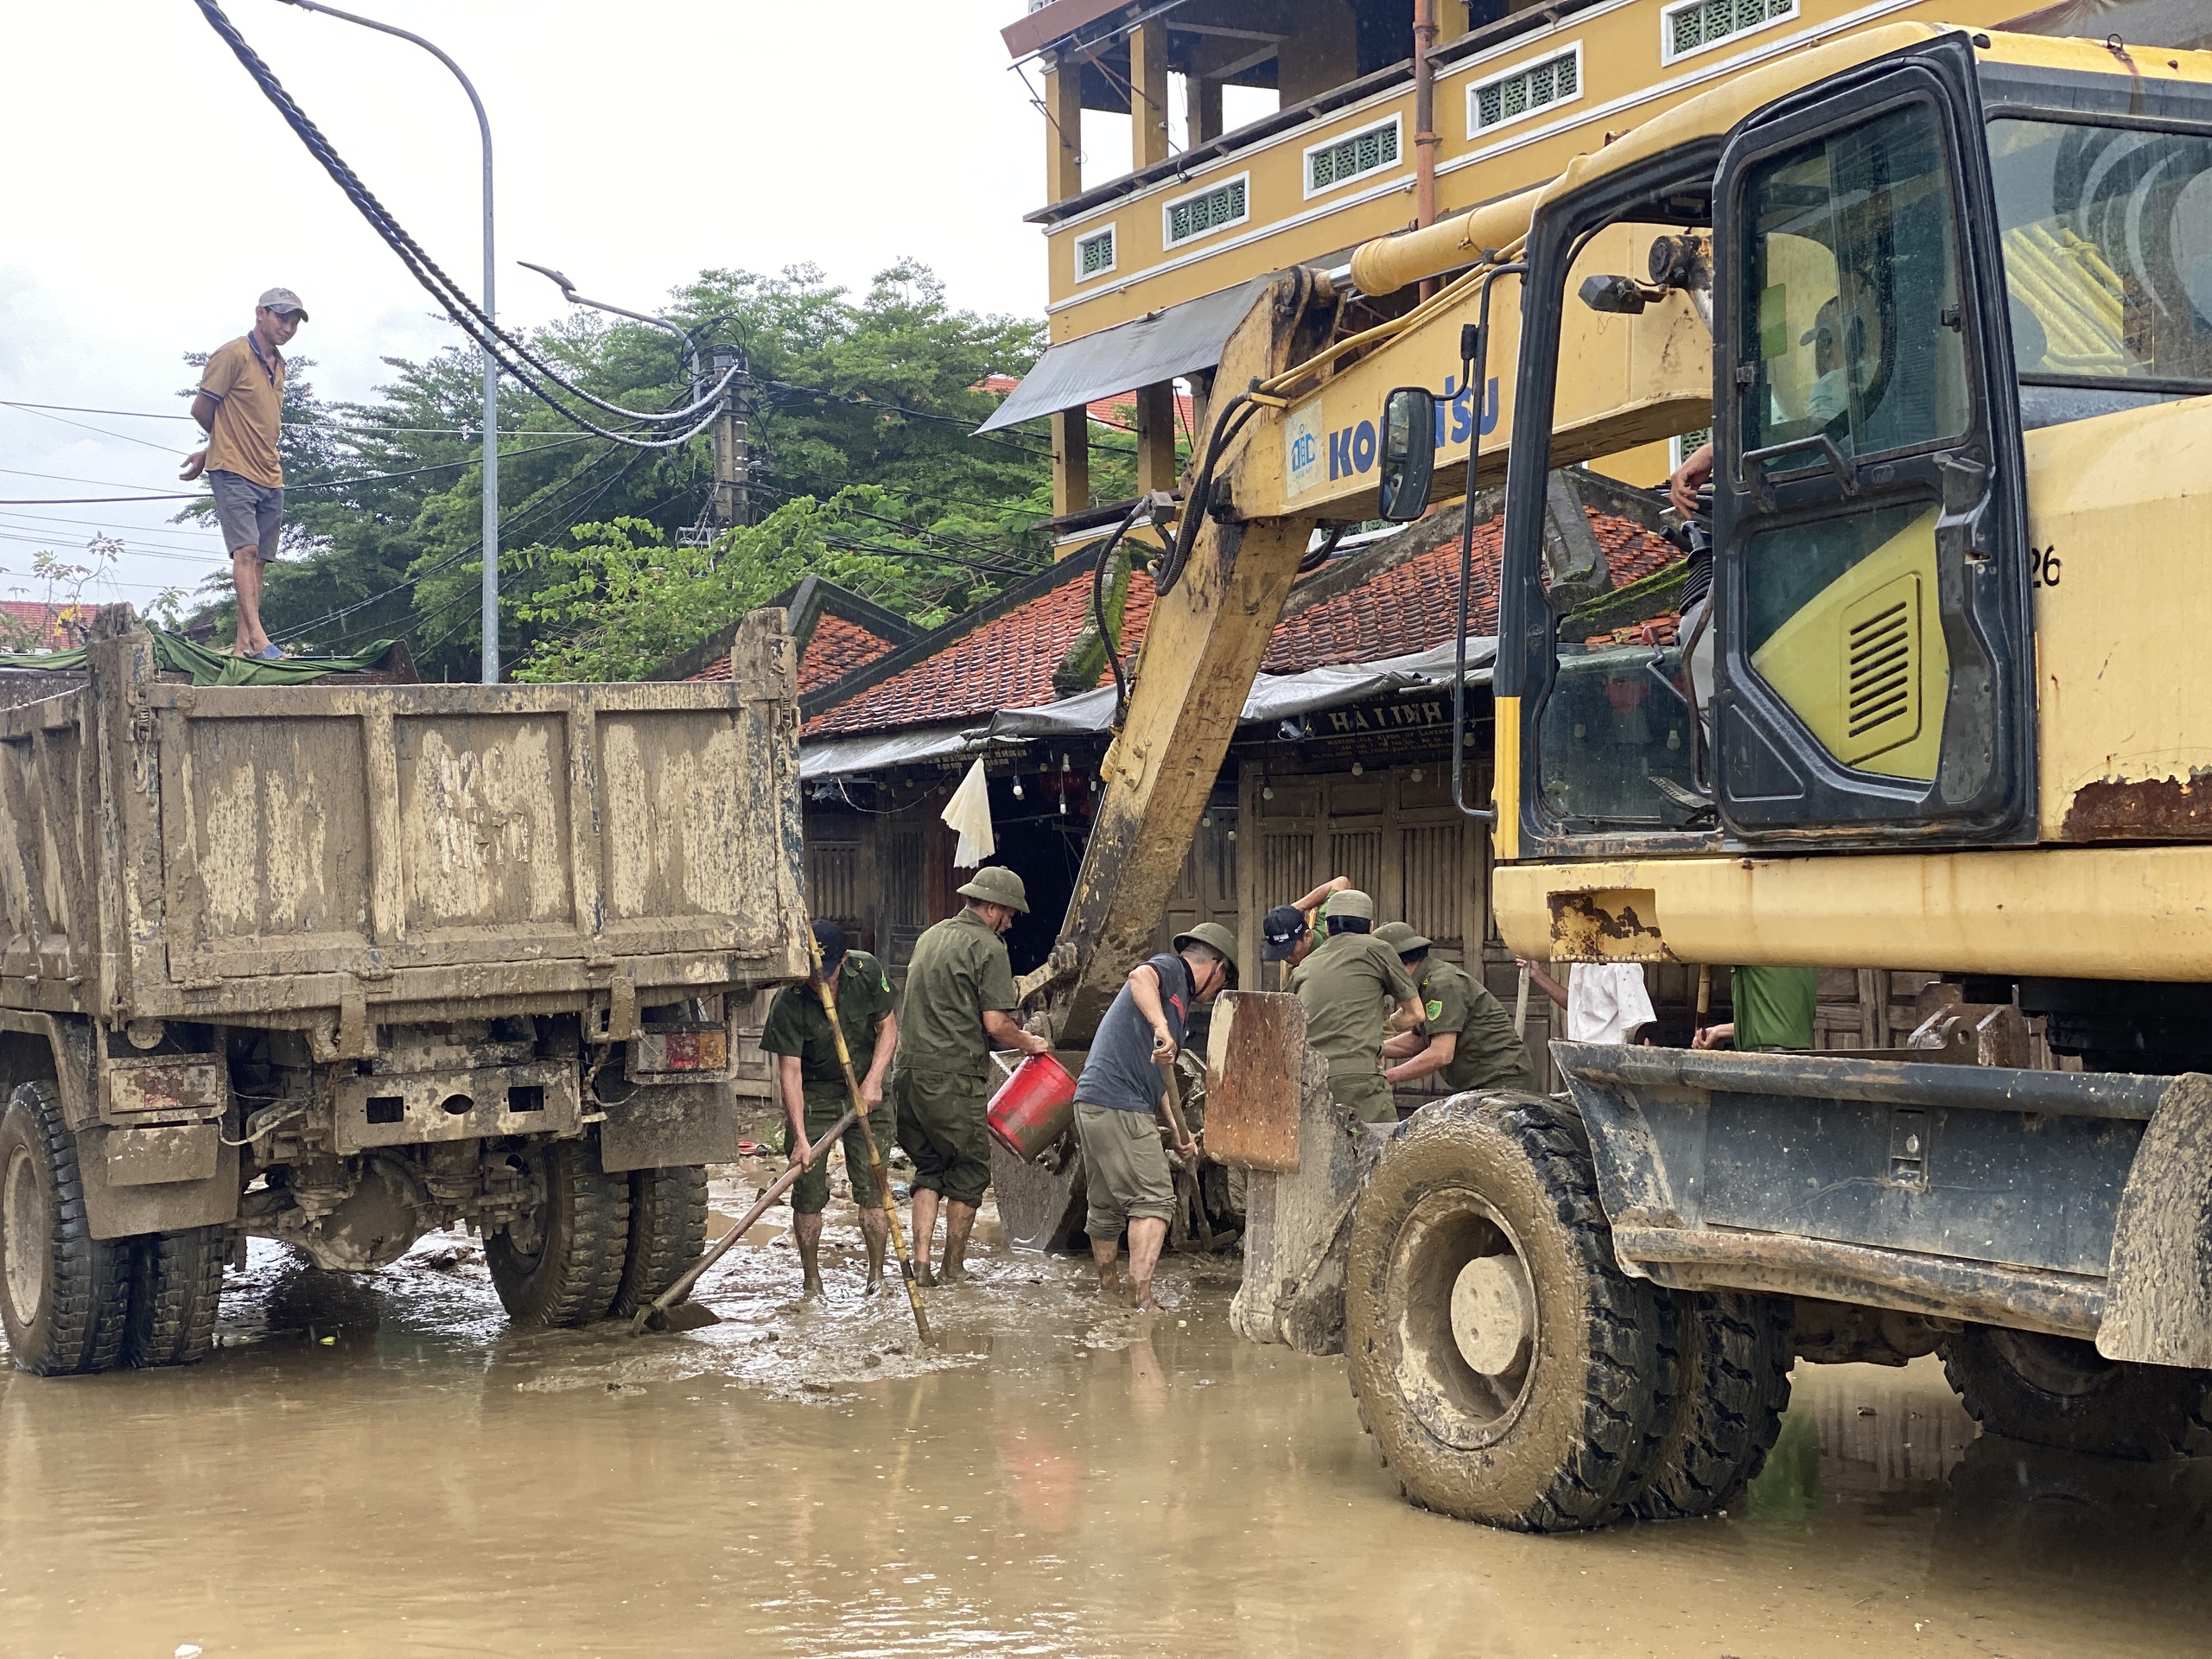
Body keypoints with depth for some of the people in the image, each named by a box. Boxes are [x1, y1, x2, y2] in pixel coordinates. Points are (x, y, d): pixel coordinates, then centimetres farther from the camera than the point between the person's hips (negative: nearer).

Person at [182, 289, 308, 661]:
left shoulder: (277, 365, 18)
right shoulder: (233, 355, -7)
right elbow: (201, 410, -5)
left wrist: (208, 453, 17)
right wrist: (216, 449, 12)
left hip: (271, 477, 8)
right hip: (234, 472, -8)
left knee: (259, 559, 4)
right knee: (246, 549, -17)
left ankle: (243, 642, 5)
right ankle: (257, 636, -26)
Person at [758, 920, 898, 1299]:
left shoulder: (868, 973, -13)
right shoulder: (788, 1003, -21)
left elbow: (888, 1027, 0)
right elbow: (790, 1070, -22)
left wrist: (873, 1081, -13)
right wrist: (800, 1137, -28)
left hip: (864, 1088, 1)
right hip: (813, 1094, -1)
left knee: (871, 1183, -5)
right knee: (809, 1190, -4)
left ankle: (877, 1275, 6)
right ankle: (812, 1283, 7)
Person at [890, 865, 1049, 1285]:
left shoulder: (930, 937, 18)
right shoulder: (988, 947, -6)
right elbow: (995, 1023, -14)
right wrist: (1030, 1043, 5)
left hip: (908, 1071, 7)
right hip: (953, 1077, -7)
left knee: (929, 1170, 16)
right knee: (968, 1172, 8)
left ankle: (920, 1262, 5)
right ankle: (955, 1267, 14)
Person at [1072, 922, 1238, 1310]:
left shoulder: (1179, 1000, 27)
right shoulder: (1170, 969, 0)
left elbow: (1155, 1079, 29)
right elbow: (1140, 976, -27)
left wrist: (1178, 1132, 24)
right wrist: (1161, 1027, -39)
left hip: (1092, 1103, 10)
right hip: (1120, 1106, -10)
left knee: (1106, 1206, 17)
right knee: (1154, 1200, -11)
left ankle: (1110, 1293, 27)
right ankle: (1141, 1292, -19)